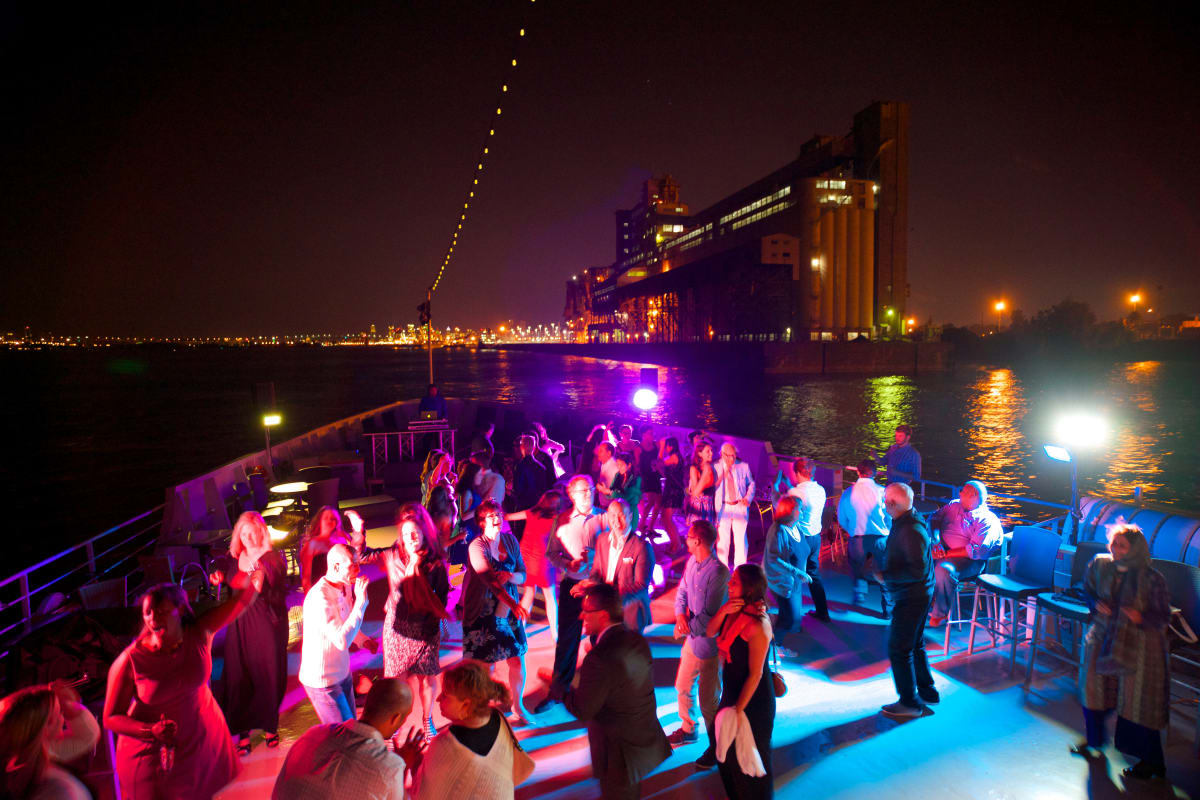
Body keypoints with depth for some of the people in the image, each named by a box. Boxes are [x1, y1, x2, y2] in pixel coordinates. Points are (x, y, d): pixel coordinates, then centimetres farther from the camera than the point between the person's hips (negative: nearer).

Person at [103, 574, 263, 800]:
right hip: (152, 753, -2)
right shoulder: (129, 661, -22)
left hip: (204, 740, 2)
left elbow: (243, 594, -23)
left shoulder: (200, 634, -17)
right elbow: (111, 718, -12)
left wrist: (250, 560, -41)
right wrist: (151, 730, -29)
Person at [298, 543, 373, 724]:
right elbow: (342, 641, -34)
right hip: (323, 681, -8)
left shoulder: (345, 587, 0)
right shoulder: (319, 597, -28)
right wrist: (360, 601, -34)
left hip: (342, 673, 8)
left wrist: (362, 639, 3)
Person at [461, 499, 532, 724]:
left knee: (518, 660, 7)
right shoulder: (476, 547, -16)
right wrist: (514, 604, -39)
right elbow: (490, 579, -28)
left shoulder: (510, 540, 0)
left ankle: (518, 706, 29)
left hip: (507, 609, 5)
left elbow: (522, 574, 2)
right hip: (482, 612, -5)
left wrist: (510, 576, -22)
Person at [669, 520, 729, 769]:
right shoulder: (692, 562, -1)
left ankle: (717, 747, 27)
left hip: (710, 642, -8)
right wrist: (680, 615, -13)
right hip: (692, 637, 8)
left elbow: (710, 615, -25)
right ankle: (688, 730, 46)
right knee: (683, 687, 23)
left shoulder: (718, 573, -27)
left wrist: (688, 627, -15)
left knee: (708, 700, 5)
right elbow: (681, 592, 5)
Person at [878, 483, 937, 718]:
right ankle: (927, 692, 37)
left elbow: (918, 571, -28)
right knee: (915, 645, 23)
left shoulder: (909, 530, -27)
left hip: (911, 599, -10)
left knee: (898, 649, 2)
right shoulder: (904, 523, 5)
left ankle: (909, 702, 14)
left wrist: (886, 575, -22)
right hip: (918, 595, 10)